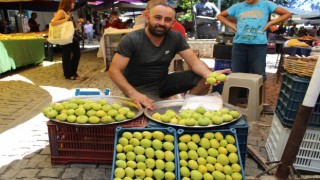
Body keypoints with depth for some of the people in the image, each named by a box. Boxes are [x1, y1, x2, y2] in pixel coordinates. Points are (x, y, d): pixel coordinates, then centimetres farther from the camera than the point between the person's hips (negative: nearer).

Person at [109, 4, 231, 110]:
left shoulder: (176, 37, -5)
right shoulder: (131, 40, -16)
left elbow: (194, 62, -11)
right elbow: (114, 70, -20)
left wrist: (209, 75, -34)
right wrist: (133, 93, -38)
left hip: (163, 82, 5)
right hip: (139, 87, -4)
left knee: (204, 77, -12)